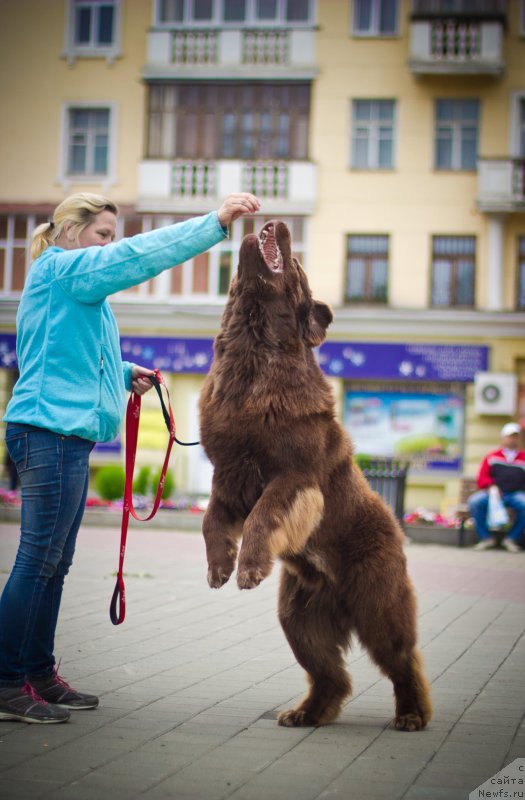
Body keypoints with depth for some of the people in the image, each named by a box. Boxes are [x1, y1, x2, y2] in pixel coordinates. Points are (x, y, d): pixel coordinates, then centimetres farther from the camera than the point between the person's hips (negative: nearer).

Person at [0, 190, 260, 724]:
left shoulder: (74, 285, 24)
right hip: (51, 432, -10)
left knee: (53, 561, 12)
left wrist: (124, 374, 16)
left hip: (65, 436, 10)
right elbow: (139, 257, -15)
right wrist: (216, 221, -16)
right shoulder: (61, 268, -6)